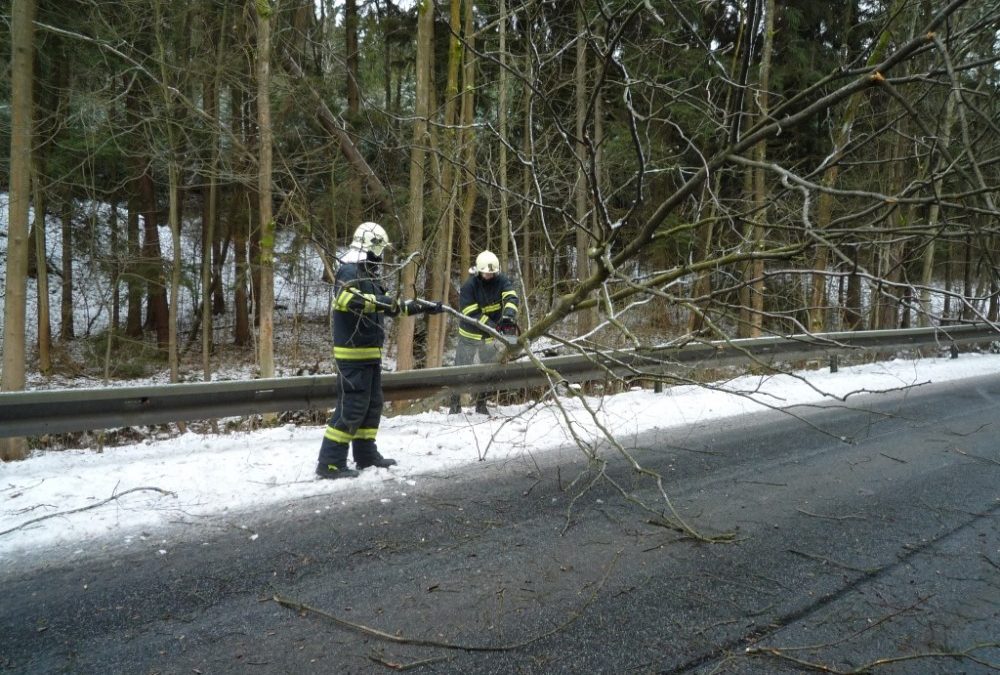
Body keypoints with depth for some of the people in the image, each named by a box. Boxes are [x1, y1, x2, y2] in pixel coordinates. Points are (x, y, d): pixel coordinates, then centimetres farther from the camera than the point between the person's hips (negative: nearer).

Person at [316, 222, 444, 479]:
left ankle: (366, 455, 25)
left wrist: (423, 307, 25)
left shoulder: (369, 275, 18)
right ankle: (330, 462, -5)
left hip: (370, 353, 10)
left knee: (372, 404, 14)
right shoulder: (349, 271, -13)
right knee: (352, 407, -10)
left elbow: (391, 306, 26)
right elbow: (345, 297, -34)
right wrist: (376, 302, -41)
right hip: (353, 353, -10)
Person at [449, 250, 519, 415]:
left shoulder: (501, 280, -11)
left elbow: (511, 298, -26)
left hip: (491, 335, 3)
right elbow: (471, 313, -25)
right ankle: (455, 404, 15)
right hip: (471, 333, -3)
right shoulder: (469, 286, -20)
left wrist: (508, 315, -47)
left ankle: (481, 404, 28)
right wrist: (491, 325, -35)